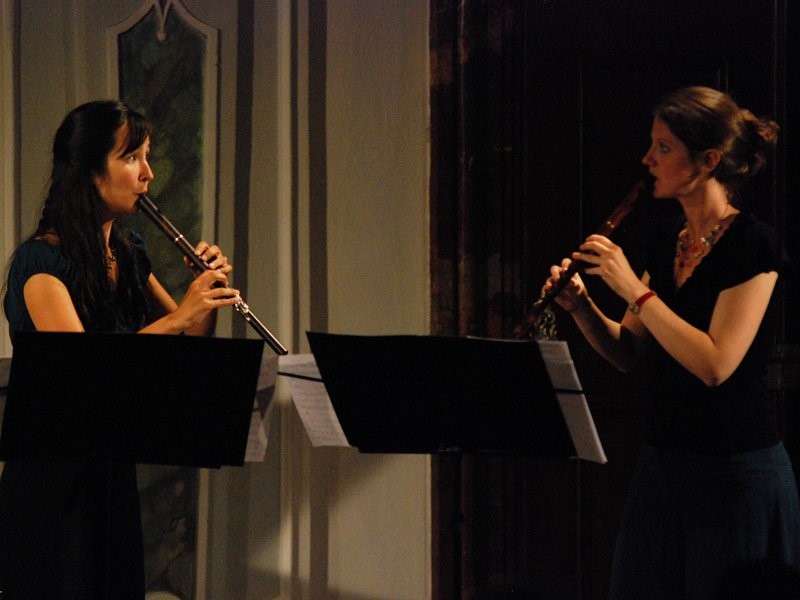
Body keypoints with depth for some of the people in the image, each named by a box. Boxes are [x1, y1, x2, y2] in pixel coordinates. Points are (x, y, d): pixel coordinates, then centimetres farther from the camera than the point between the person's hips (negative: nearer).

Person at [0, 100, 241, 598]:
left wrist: (210, 291, -7)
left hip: (114, 470, 7)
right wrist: (178, 317, -33)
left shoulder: (130, 254, 7)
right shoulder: (41, 261, -16)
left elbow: (191, 337, 13)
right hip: (52, 478, -7)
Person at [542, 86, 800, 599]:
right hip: (662, 462, 8)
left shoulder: (753, 245, -14)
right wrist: (581, 306, -6)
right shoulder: (666, 243, 9)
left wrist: (633, 290, -20)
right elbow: (631, 356, 11)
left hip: (738, 474, -7)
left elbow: (715, 364, -23)